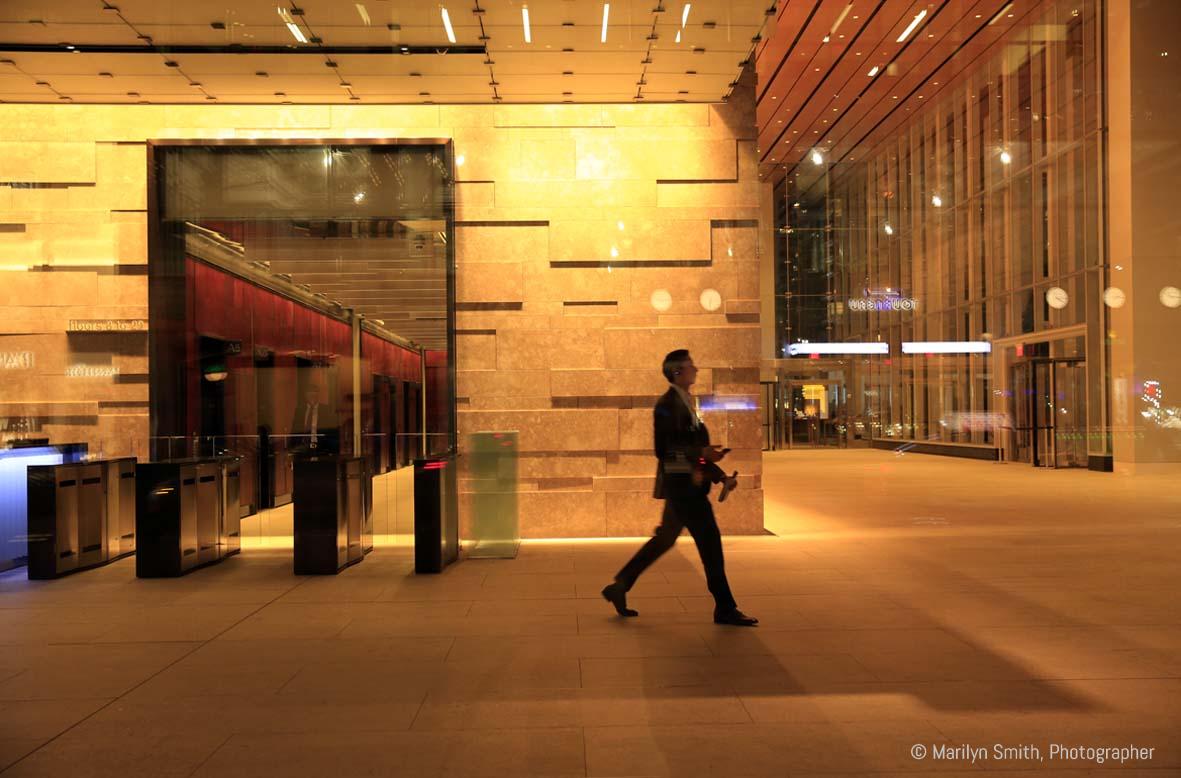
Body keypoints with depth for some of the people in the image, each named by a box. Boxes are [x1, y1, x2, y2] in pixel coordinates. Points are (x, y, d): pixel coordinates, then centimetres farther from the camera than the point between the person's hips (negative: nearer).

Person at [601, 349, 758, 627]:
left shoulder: (684, 403, 17)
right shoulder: (668, 404, -13)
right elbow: (664, 450, -19)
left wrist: (720, 476, 12)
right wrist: (700, 453, -25)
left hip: (689, 484, 10)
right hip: (682, 483, -10)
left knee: (664, 540, 15)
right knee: (710, 542, -4)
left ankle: (619, 587, 23)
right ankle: (725, 609, 5)